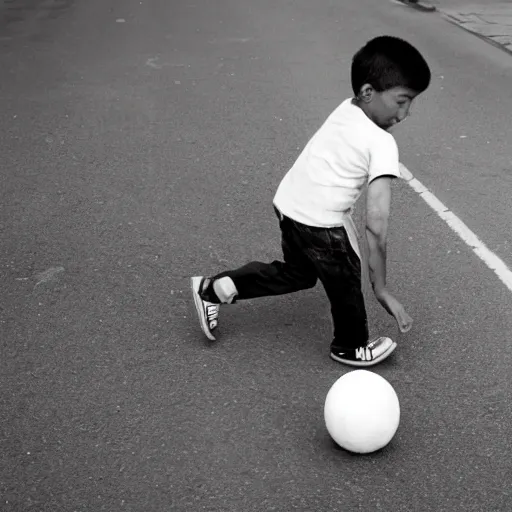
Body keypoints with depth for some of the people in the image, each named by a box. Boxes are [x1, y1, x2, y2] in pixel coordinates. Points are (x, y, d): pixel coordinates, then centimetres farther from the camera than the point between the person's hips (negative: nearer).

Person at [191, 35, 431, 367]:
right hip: (320, 221, -8)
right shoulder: (382, 144, -16)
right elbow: (377, 225, -19)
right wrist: (380, 287, -14)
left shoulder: (346, 110, 6)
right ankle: (351, 347, 40)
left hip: (289, 204, 8)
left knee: (298, 273, 30)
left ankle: (216, 289, 31)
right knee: (346, 283, 17)